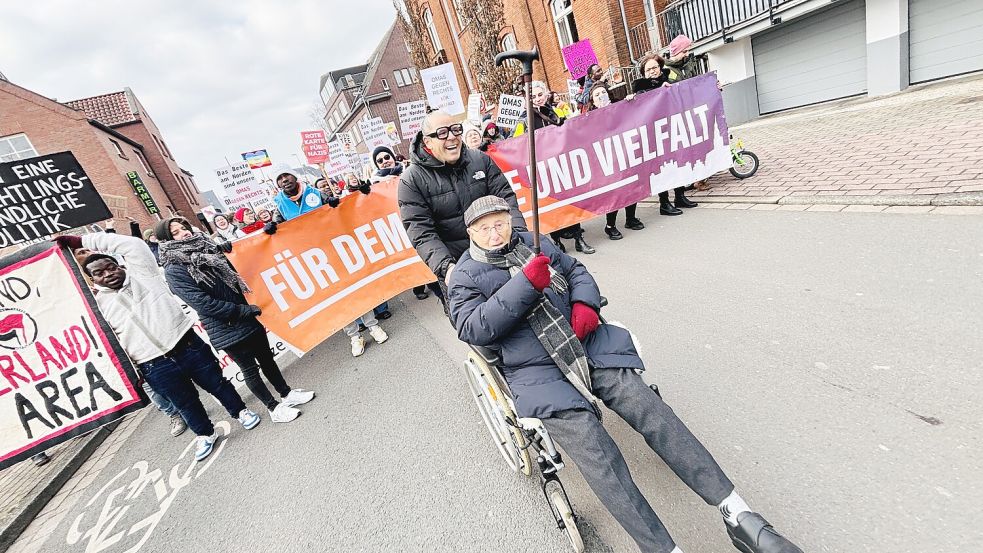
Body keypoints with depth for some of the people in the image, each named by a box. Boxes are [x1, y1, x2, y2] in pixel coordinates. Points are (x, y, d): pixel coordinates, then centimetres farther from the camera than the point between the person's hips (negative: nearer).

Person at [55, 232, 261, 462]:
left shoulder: (142, 274, 4)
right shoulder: (98, 305, 5)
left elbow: (131, 243, -6)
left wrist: (81, 241, -3)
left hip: (189, 346, -1)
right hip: (156, 366, 1)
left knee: (217, 384, 12)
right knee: (185, 402, 12)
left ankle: (240, 411, 33)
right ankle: (205, 434, 33)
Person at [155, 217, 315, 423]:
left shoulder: (209, 249, 7)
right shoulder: (174, 270, -12)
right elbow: (203, 303, -18)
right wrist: (244, 310, -16)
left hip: (247, 320, 6)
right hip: (226, 330, -6)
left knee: (267, 358, 15)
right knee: (250, 368, 7)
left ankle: (286, 393, 30)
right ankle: (274, 408, 20)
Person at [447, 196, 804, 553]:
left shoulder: (531, 243, 18)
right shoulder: (466, 276, 6)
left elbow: (576, 271, 22)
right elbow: (472, 328, -10)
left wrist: (584, 304, -2)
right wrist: (526, 282, -18)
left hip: (588, 344, 4)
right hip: (536, 372, -3)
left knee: (650, 409, -12)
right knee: (595, 450, -22)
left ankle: (738, 515, -4)